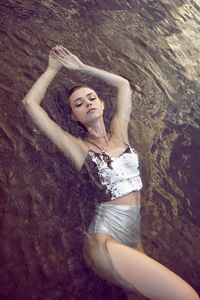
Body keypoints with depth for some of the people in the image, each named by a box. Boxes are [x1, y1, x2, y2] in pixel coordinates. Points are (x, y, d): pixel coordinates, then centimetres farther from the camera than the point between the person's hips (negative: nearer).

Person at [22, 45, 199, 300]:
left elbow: (123, 84, 23)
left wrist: (81, 67, 24)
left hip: (133, 236, 6)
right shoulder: (78, 148, 2)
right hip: (105, 238, -6)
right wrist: (53, 69, 12)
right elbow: (30, 102, 0)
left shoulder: (119, 133, 14)